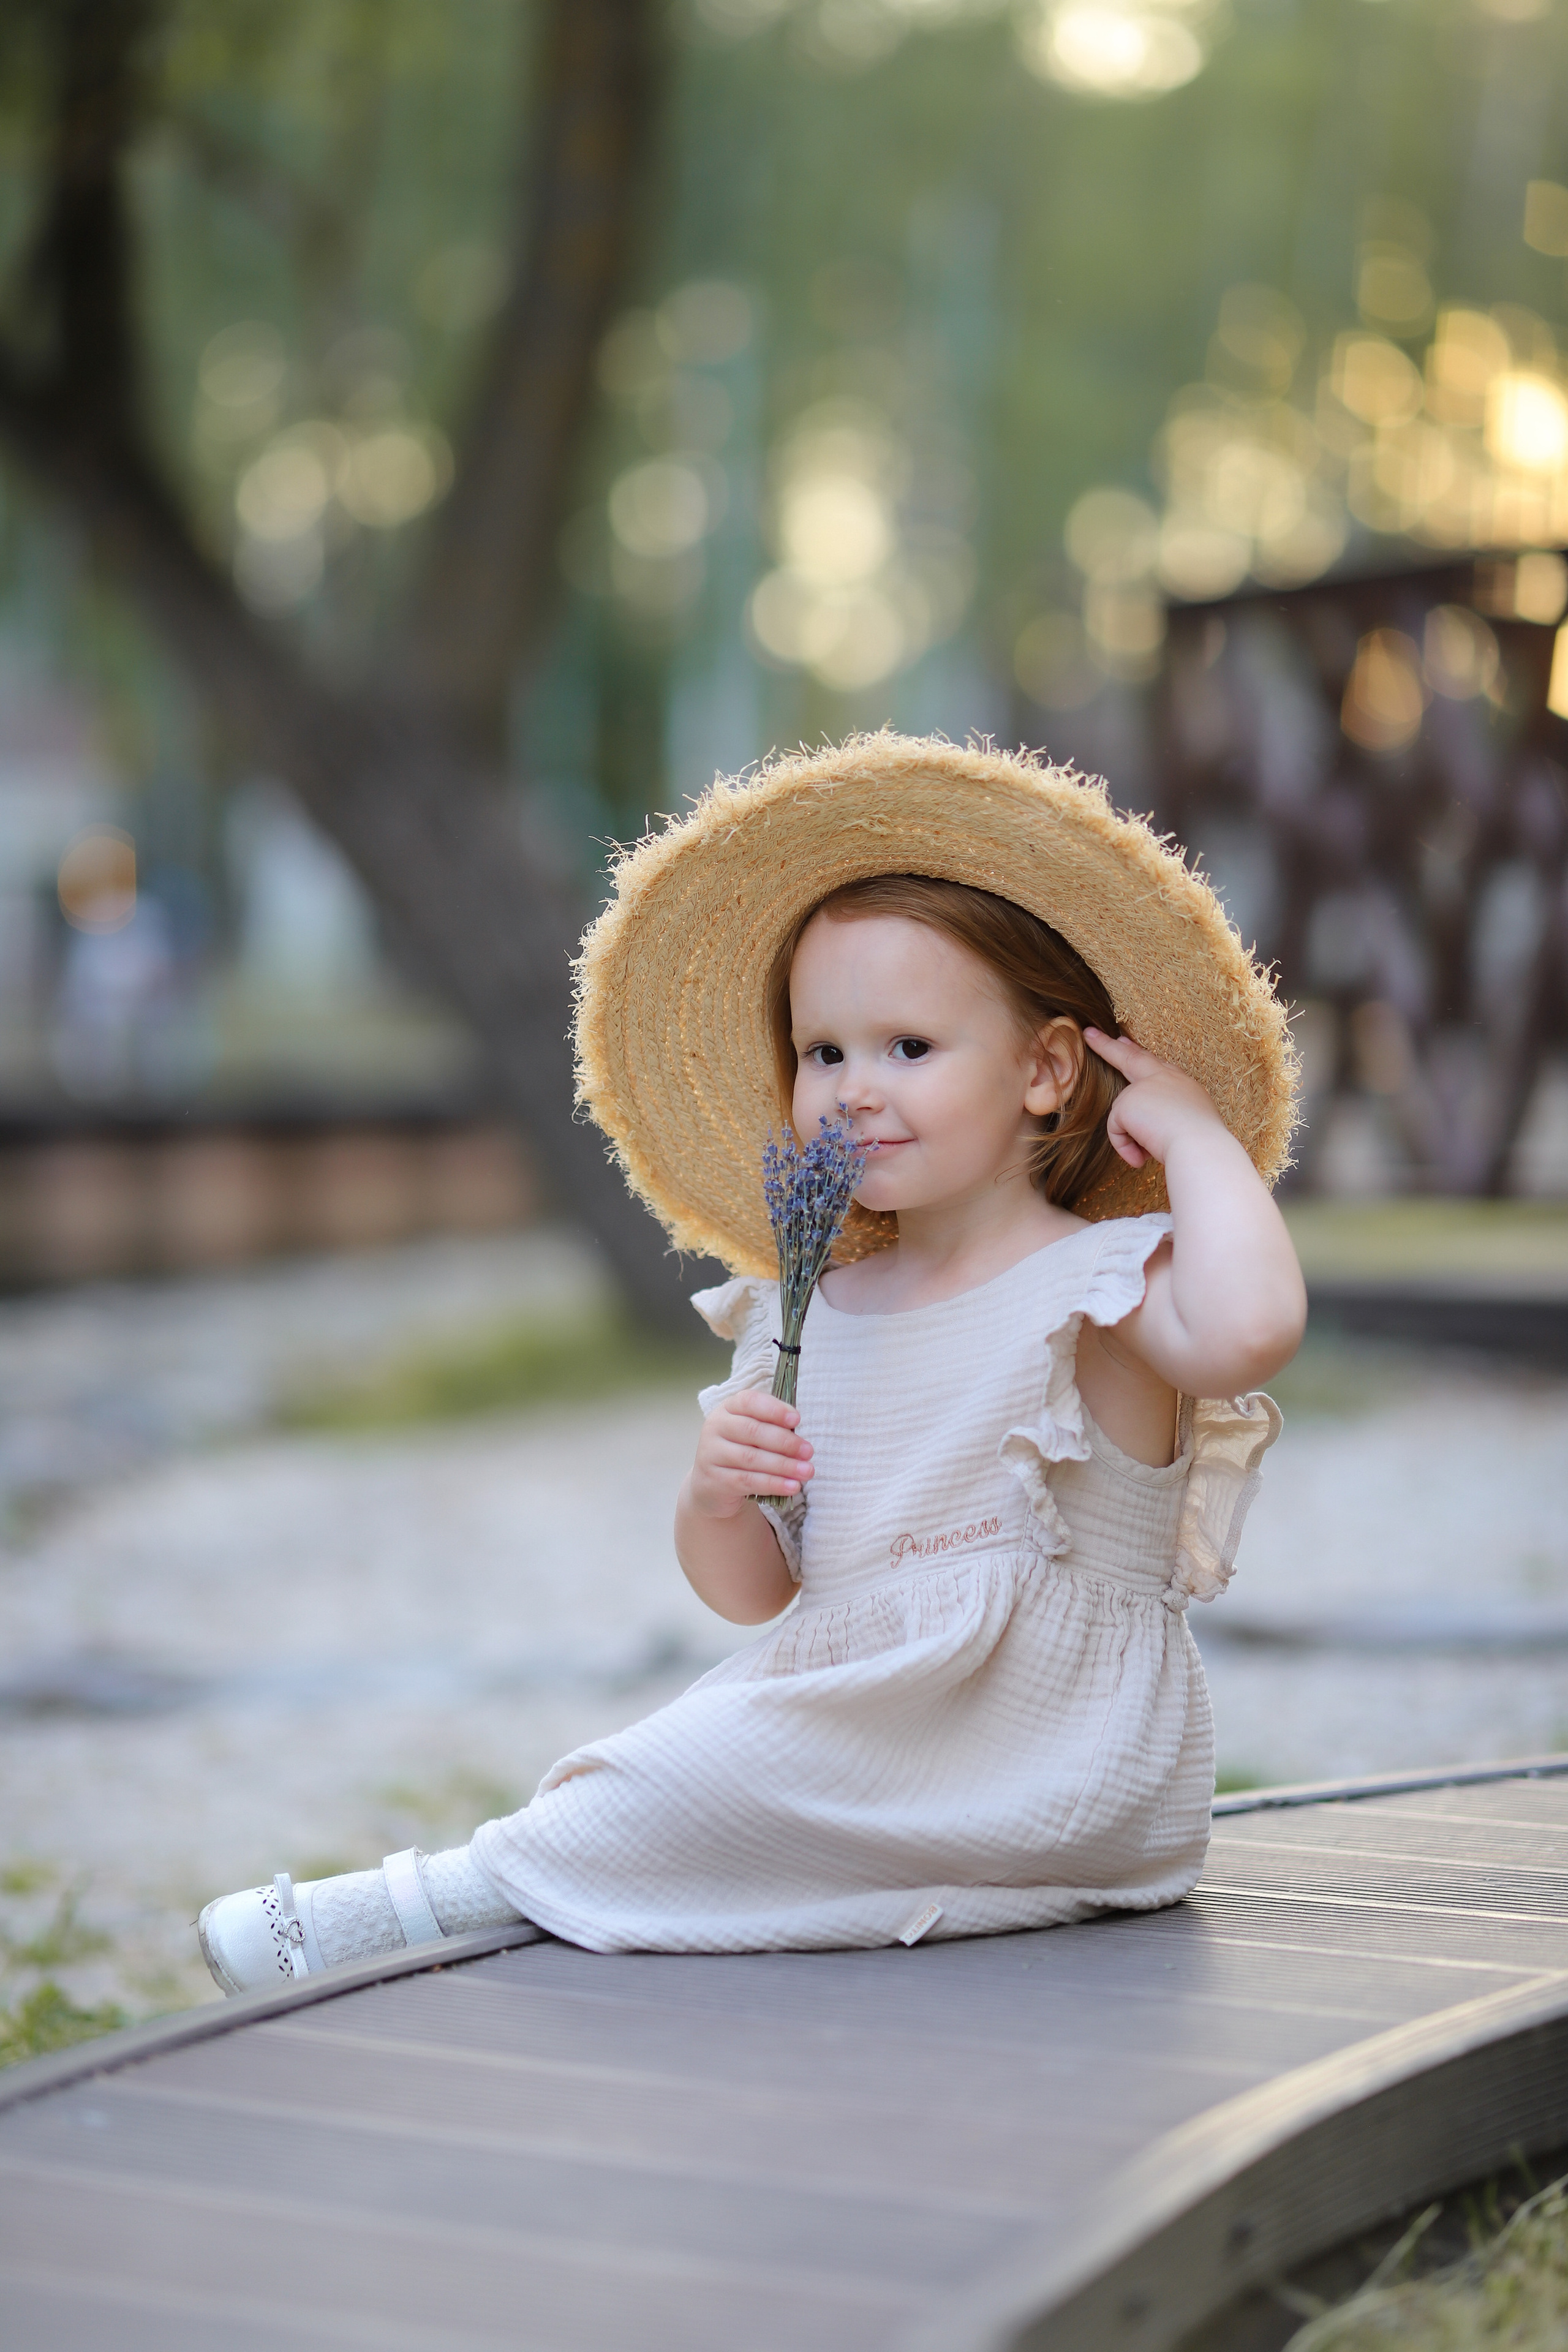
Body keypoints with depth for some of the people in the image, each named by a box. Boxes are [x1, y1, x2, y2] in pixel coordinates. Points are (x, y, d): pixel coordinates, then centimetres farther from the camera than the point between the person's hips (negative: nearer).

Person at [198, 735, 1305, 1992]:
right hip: (870, 1734, 7)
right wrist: (721, 1501, -9)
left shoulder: (1099, 1290, -10)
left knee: (714, 1772, -17)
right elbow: (756, 1594, 14)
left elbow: (1249, 1329, -35)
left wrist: (1194, 1132, -20)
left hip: (1036, 1766, -7)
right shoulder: (808, 1316, 8)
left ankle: (439, 1896, -3)